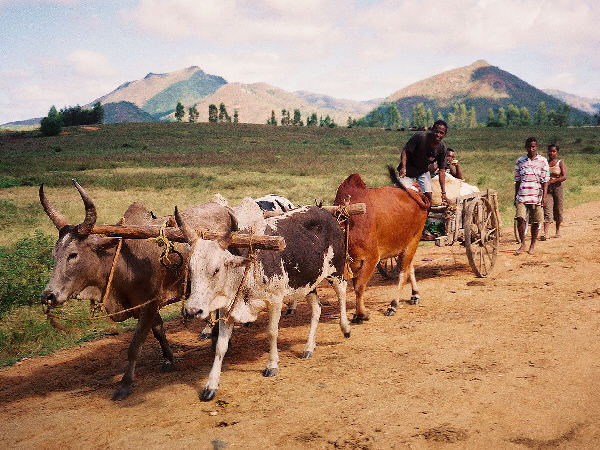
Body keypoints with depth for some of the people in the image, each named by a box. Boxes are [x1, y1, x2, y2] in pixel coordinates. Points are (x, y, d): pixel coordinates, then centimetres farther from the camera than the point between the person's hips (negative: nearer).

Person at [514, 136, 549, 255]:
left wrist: (544, 197, -8)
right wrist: (515, 197, 11)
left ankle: (532, 245, 18)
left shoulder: (542, 161, 2)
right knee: (520, 218, -13)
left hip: (536, 197, -1)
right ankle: (522, 244, 0)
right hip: (522, 196, 1)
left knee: (535, 222, 4)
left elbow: (545, 181, 0)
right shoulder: (520, 161, 8)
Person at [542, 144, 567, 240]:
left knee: (558, 210, 7)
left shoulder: (560, 163, 1)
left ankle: (558, 230, 25)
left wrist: (551, 181, -20)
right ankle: (545, 233, -18)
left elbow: (564, 177, -11)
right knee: (547, 211, -10)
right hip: (547, 189, 1)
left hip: (557, 188, -1)